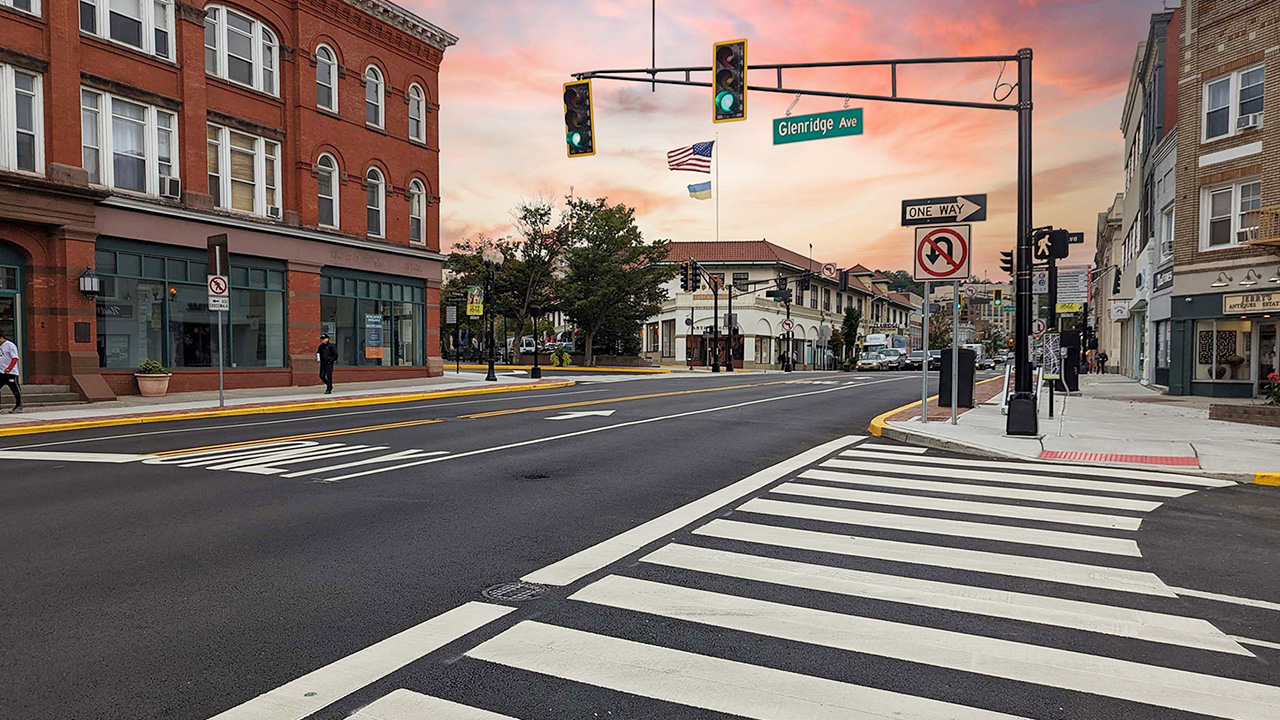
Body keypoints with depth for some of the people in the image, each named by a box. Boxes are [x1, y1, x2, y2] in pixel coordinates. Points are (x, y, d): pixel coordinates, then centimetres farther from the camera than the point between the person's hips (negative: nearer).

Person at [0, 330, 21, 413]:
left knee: (15, 389, 0)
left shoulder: (10, 345, -9)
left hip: (11, 372, -7)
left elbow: (15, 358, -17)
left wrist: (9, 368, -27)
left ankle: (19, 406, 9)